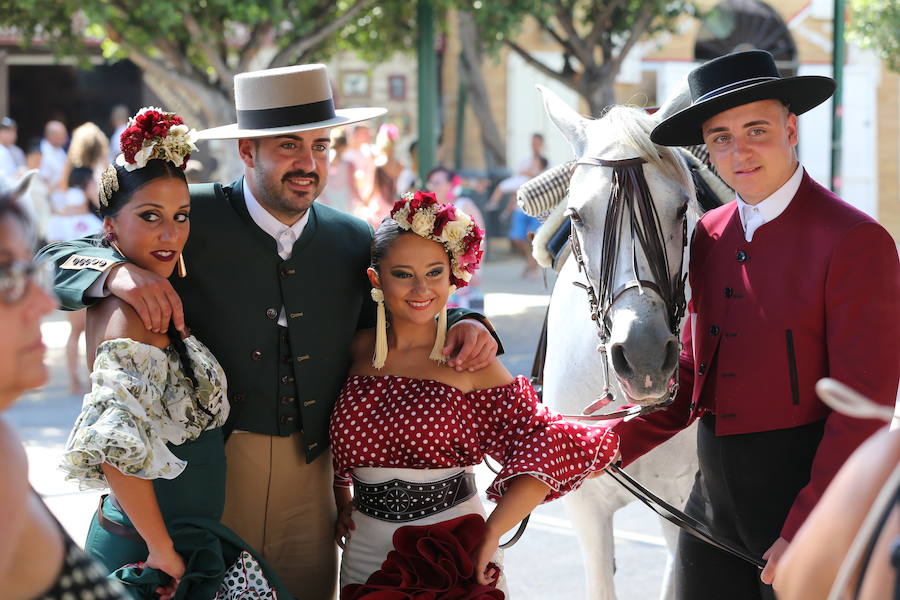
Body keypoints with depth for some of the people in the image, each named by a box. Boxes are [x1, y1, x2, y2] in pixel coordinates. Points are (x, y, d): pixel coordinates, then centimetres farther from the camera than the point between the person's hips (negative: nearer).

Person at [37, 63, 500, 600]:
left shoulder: (353, 243, 4)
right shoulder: (193, 220, -8)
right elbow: (51, 260, -7)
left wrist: (465, 324, -2)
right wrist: (117, 271, -28)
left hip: (309, 481, 3)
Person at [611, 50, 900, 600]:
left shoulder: (855, 241, -13)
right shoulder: (710, 237, 9)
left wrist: (806, 533, -19)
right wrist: (608, 445, -3)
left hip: (810, 491, -6)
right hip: (715, 492, 6)